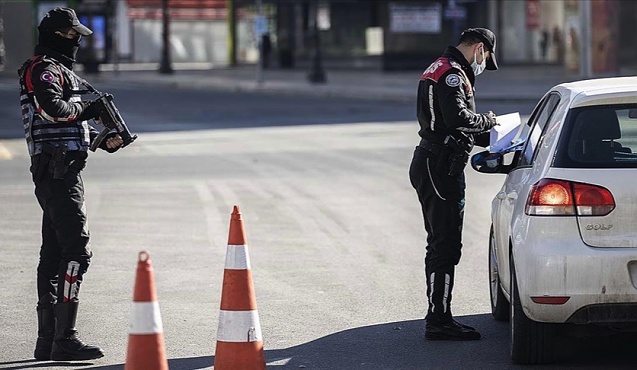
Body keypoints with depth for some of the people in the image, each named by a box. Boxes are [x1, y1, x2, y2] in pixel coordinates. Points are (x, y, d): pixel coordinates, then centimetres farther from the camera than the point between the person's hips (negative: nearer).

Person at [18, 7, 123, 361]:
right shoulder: (44, 68, -8)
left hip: (57, 171, 11)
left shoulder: (59, 69, 24)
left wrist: (103, 140, 13)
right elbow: (53, 108, -27)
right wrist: (86, 109, -10)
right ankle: (64, 339, -17)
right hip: (58, 169, -11)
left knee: (54, 252, 12)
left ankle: (47, 339, 16)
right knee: (76, 250, -14)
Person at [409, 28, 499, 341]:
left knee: (440, 245, 17)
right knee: (446, 247, -9)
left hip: (430, 164, 11)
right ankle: (439, 322, -9)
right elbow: (459, 118, -27)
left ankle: (438, 317, 23)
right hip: (442, 169, -11)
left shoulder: (440, 70, 21)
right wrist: (488, 120, -9)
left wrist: (488, 138, 19)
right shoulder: (452, 74, -14)